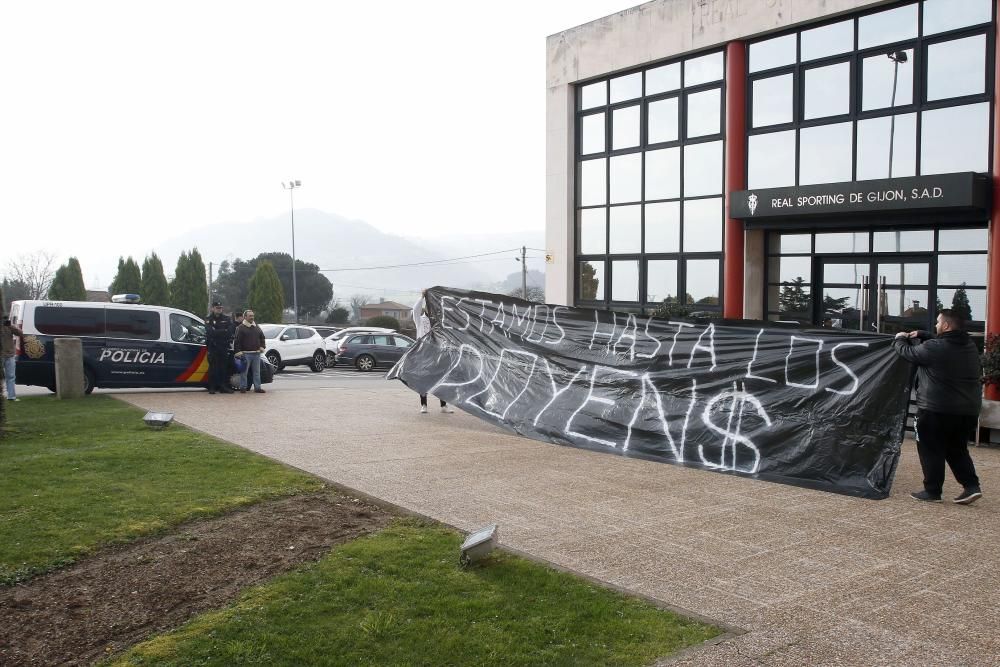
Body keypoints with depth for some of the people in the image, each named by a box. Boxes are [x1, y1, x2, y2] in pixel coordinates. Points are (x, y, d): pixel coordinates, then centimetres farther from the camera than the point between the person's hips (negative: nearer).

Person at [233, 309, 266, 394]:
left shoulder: (256, 327, 16)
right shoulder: (240, 328, -2)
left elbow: (262, 337, 25)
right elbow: (237, 341, -7)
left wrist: (262, 346, 11)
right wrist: (238, 351, -14)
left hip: (256, 353, 5)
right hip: (245, 353, -5)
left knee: (257, 371, 6)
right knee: (244, 371, -3)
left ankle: (257, 388, 10)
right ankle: (243, 387, 5)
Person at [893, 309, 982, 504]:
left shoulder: (934, 348, -16)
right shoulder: (968, 345, 7)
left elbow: (907, 352, -1)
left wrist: (899, 339, 19)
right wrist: (921, 335, 21)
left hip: (936, 409, -7)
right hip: (968, 410, 7)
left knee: (931, 451, 6)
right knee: (957, 450, 20)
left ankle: (932, 491, 10)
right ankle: (971, 486, 11)